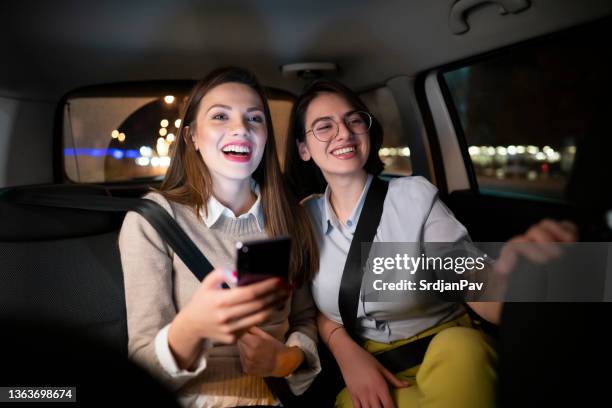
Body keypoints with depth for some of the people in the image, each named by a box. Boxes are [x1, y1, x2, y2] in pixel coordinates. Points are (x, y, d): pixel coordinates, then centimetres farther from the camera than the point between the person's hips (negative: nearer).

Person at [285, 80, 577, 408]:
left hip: (448, 355, 0)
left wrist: (512, 268, -40)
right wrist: (346, 353, -11)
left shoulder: (414, 196, -9)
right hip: (367, 372, 0)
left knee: (460, 346, -35)